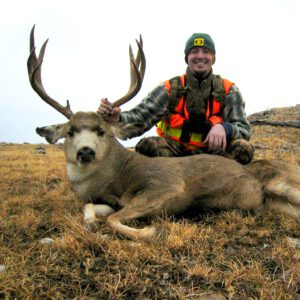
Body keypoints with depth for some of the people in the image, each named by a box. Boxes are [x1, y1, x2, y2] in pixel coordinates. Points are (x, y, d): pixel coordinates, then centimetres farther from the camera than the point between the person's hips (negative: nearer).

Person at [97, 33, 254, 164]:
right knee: (147, 145, -30)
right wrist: (117, 118, -37)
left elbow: (243, 129, -4)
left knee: (244, 149, -27)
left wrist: (223, 127, -29)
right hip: (175, 150, -1)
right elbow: (140, 118, -13)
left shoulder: (228, 91, 2)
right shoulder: (169, 89, -1)